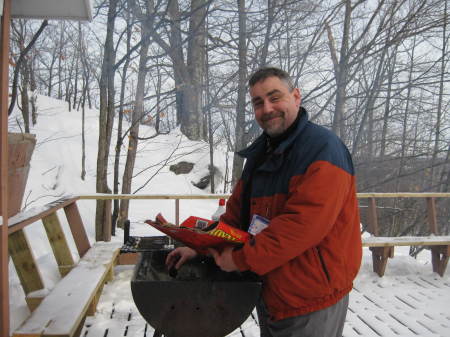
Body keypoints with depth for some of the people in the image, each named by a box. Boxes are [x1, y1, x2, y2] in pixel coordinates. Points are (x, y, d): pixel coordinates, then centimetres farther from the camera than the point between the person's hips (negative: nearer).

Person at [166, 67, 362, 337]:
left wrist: (241, 258, -22)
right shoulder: (260, 153, 8)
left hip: (311, 301, -7)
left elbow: (305, 223, -30)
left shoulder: (322, 147, -20)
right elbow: (237, 212, 13)